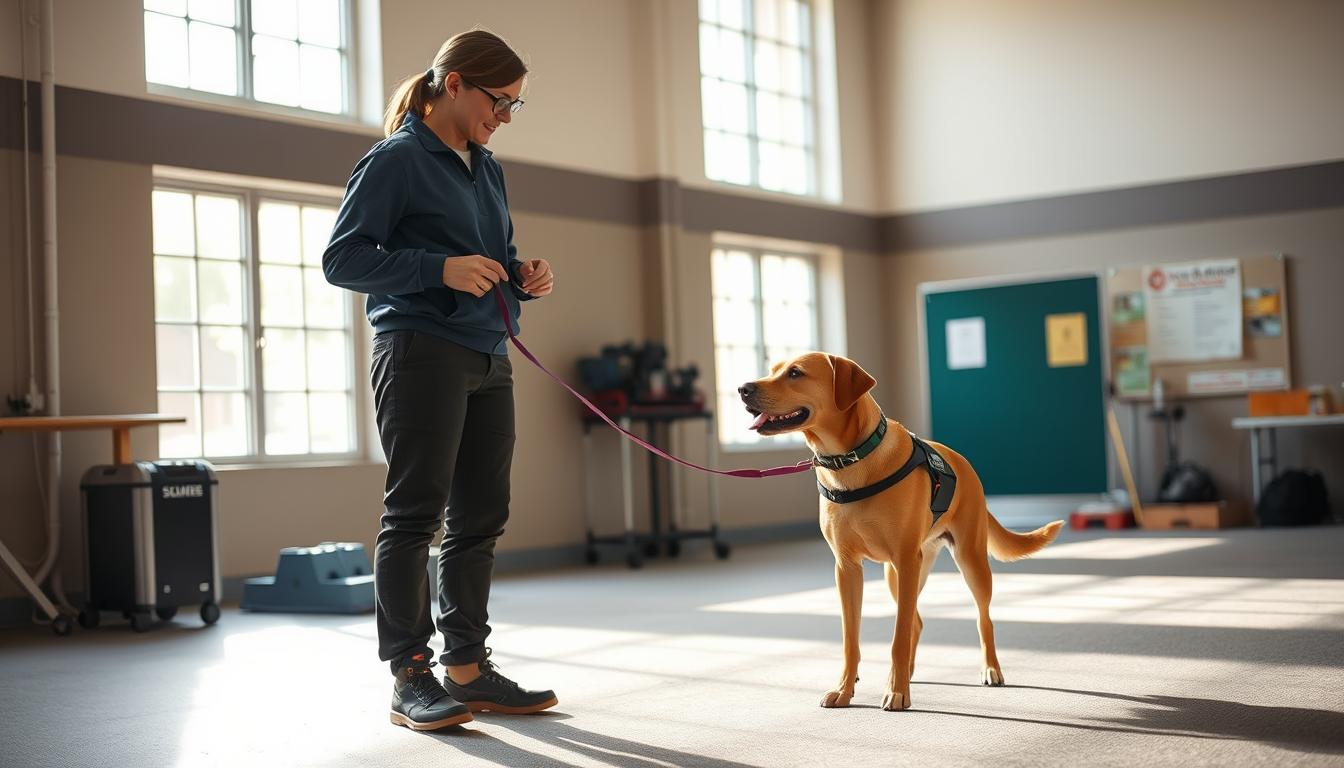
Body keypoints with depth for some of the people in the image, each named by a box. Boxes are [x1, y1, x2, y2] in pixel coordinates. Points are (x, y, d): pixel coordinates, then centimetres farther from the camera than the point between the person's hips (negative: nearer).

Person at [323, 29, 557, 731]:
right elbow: (341, 258, -9)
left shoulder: (488, 171, 19)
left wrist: (522, 276, 4)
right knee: (415, 512, -5)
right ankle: (410, 678, 0)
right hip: (420, 351, -8)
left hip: (488, 359, 8)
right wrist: (441, 269, -19)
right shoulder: (395, 160, -4)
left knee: (479, 517, 8)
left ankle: (468, 668, 17)